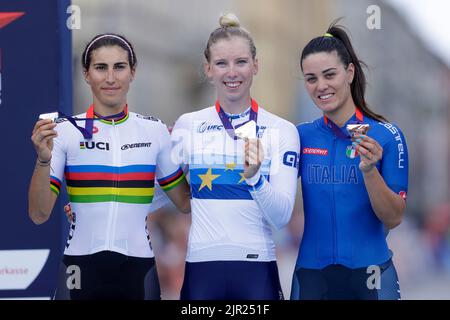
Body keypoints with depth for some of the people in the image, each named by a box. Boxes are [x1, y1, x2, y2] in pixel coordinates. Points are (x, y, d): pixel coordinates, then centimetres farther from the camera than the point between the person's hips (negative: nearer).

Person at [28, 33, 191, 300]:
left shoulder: (155, 131, 5)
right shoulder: (65, 131, -1)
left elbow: (185, 204, 10)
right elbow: (39, 215, -4)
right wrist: (43, 160, -18)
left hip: (138, 263, 1)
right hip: (84, 264, -1)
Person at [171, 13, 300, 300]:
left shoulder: (282, 130, -1)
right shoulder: (188, 125, 4)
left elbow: (282, 216, -7)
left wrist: (254, 177, -25)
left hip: (257, 270, -1)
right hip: (202, 268, 1)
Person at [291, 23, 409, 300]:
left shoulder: (387, 136, -5)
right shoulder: (302, 136, 2)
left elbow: (394, 219, -8)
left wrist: (369, 170, -22)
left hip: (368, 275, -2)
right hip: (311, 274, 2)